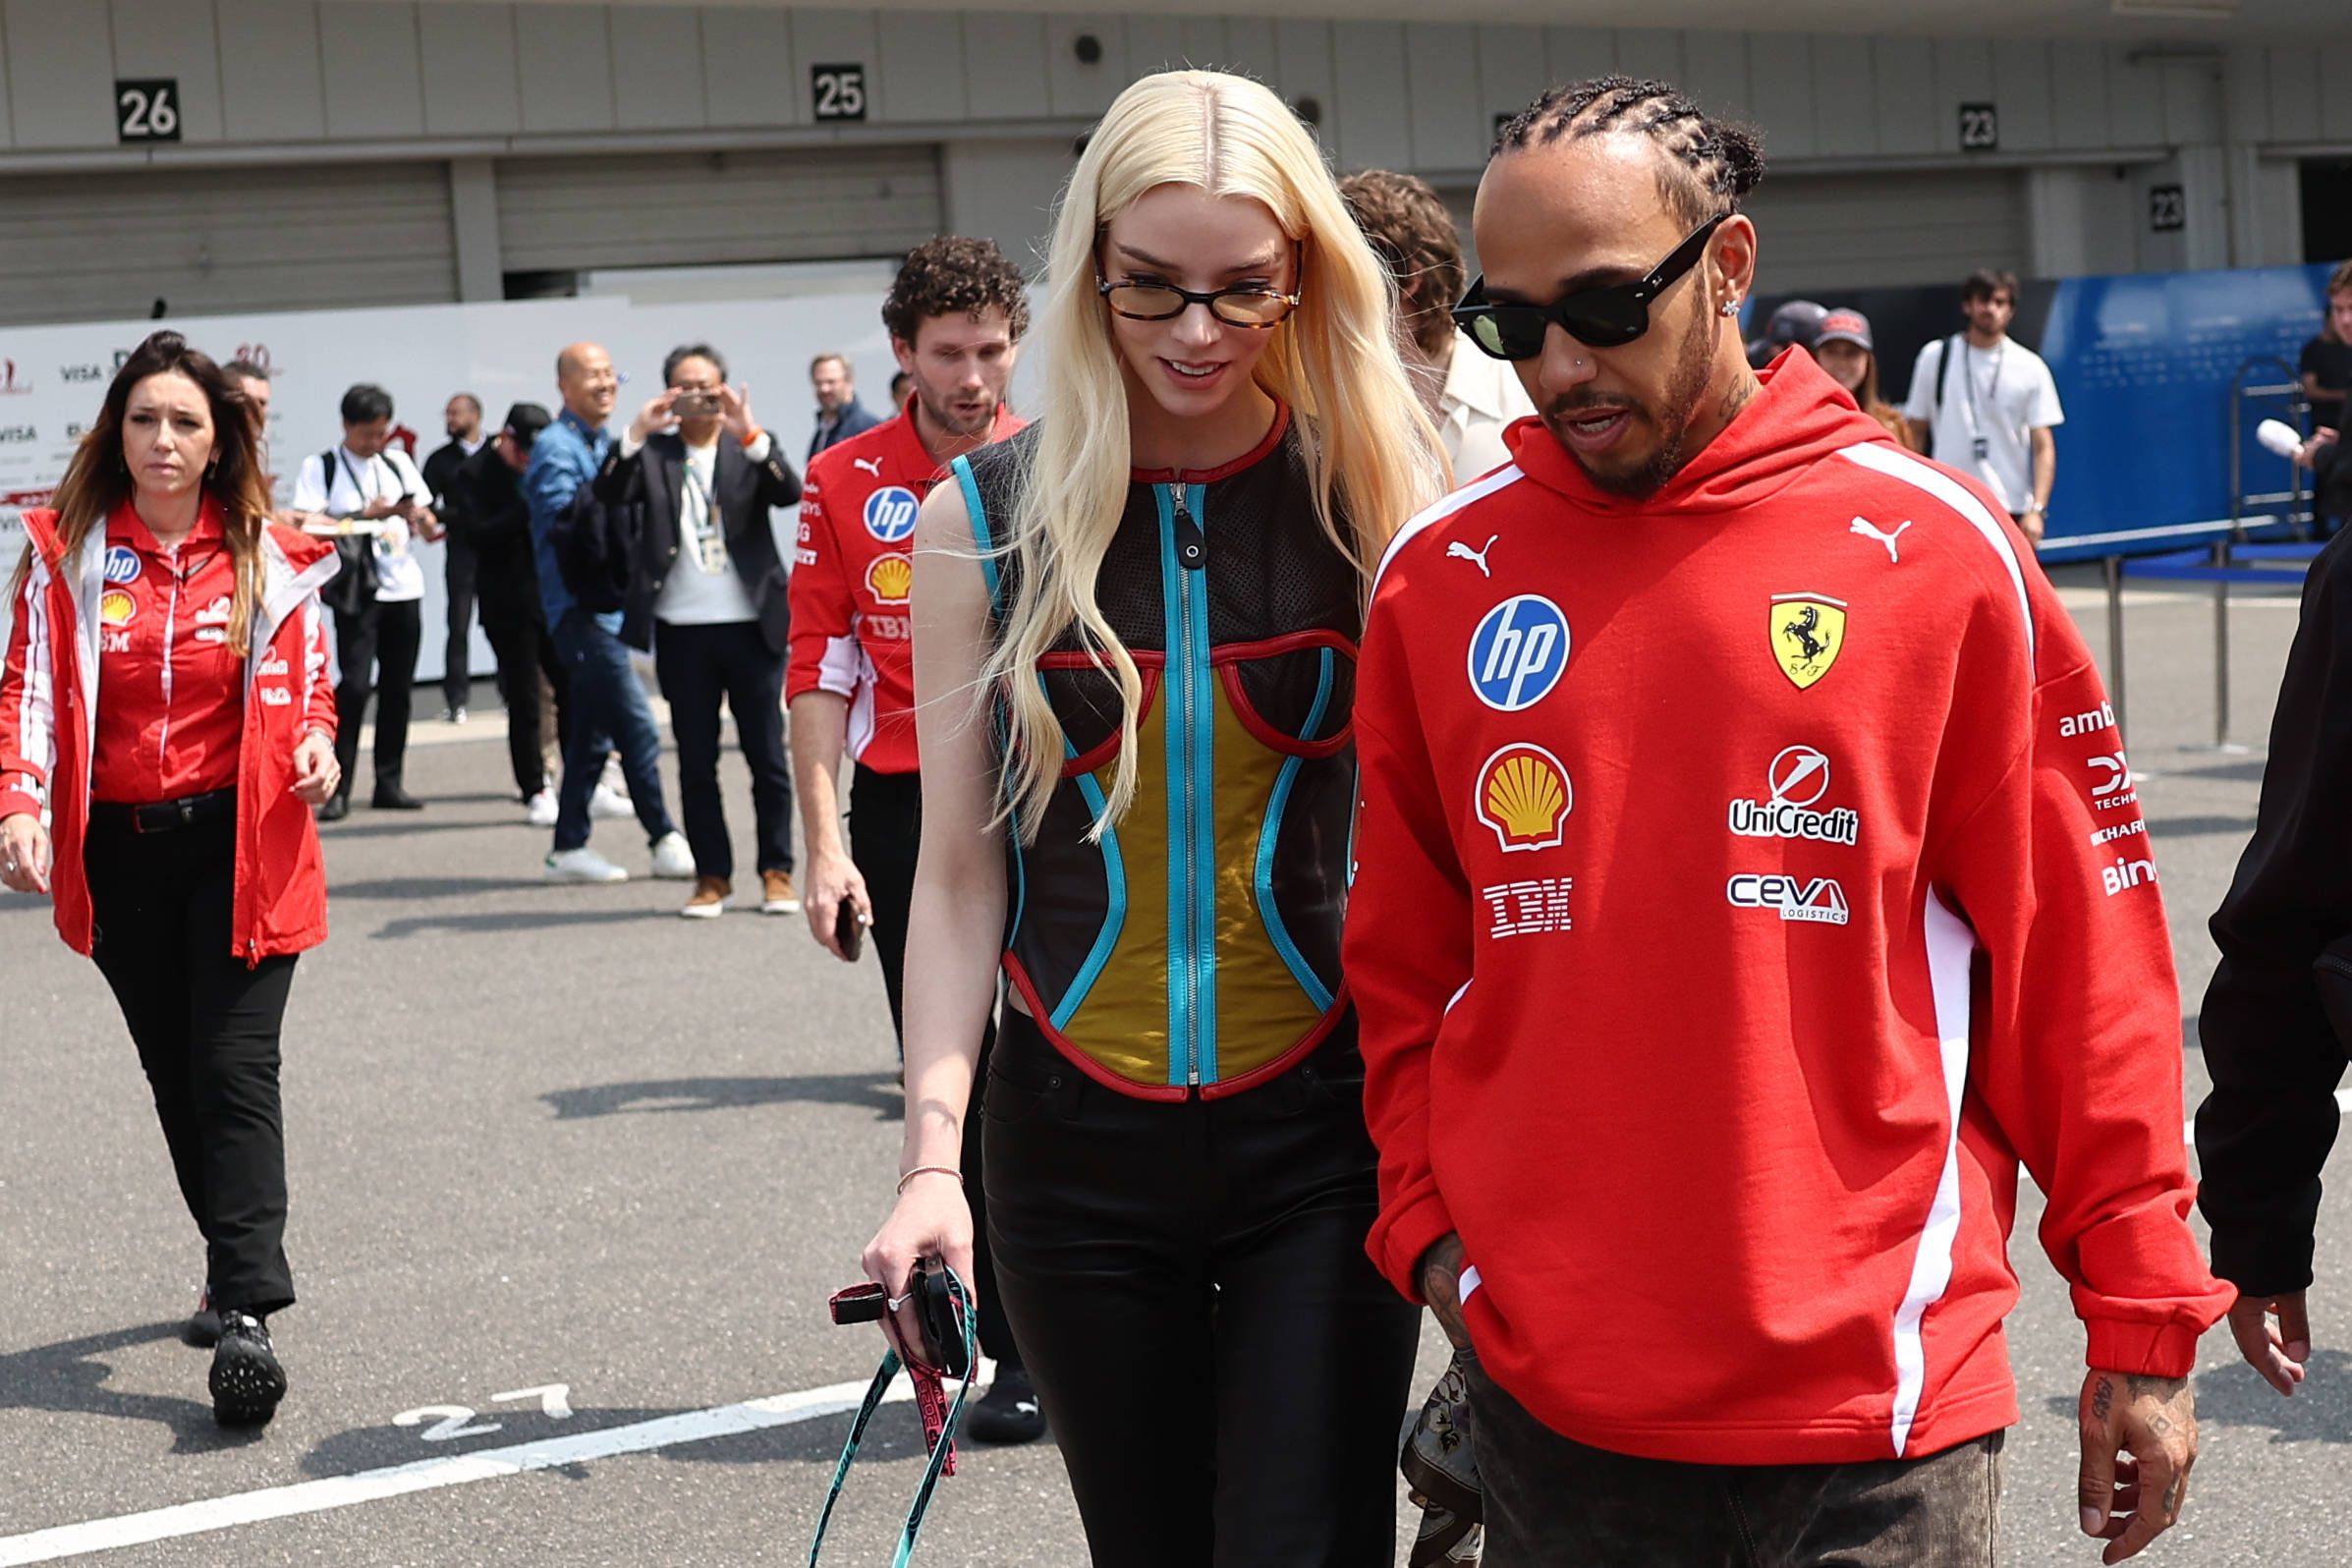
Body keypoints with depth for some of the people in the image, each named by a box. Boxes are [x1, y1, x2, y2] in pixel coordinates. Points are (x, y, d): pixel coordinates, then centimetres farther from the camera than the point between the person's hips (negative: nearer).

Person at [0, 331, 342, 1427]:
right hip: (119, 849, 2)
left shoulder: (268, 559, 2)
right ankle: (234, 1265, 29)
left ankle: (247, 1316, -14)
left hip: (238, 845, -2)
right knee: (172, 1072, 12)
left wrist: (314, 743, -12)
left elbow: (306, 682, 11)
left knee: (233, 1069, -10)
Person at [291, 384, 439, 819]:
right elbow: (310, 526, -11)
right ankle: (338, 790, -9)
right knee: (355, 684, -13)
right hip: (356, 591, -5)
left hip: (403, 587, 5)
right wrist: (364, 515, -18)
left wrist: (420, 517, -8)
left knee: (398, 686, 6)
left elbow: (428, 526, 15)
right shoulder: (319, 468, 0)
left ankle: (389, 783, 14)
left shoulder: (398, 463, 14)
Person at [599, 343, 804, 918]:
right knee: (696, 761, 6)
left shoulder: (751, 450, 6)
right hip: (681, 631, 1)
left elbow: (790, 492, -12)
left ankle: (777, 871, 13)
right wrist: (635, 434, -23)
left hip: (751, 626, -1)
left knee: (768, 756, 4)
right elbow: (609, 494, -9)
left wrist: (749, 434, -26)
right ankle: (712, 875, 14)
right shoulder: (654, 455, 8)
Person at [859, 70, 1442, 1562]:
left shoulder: (1379, 496, -3)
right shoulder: (984, 519, -1)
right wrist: (933, 1154, -8)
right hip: (1074, 1140, 2)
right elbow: (961, 871, 1)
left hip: (1321, 1121, -1)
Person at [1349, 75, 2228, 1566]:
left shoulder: (1936, 547, -3)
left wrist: (2141, 1321, 0)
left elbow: (2079, 951, -1)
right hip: (1551, 1398, 2)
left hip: (1872, 1396, -2)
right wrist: (1427, 1220, 1)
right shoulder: (1442, 578, 4)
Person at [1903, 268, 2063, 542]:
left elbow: (2043, 447, 0)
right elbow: (1916, 434, 10)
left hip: (2010, 511, 0)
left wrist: (2036, 509, -11)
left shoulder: (2030, 367, 2)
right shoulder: (1934, 357, 4)